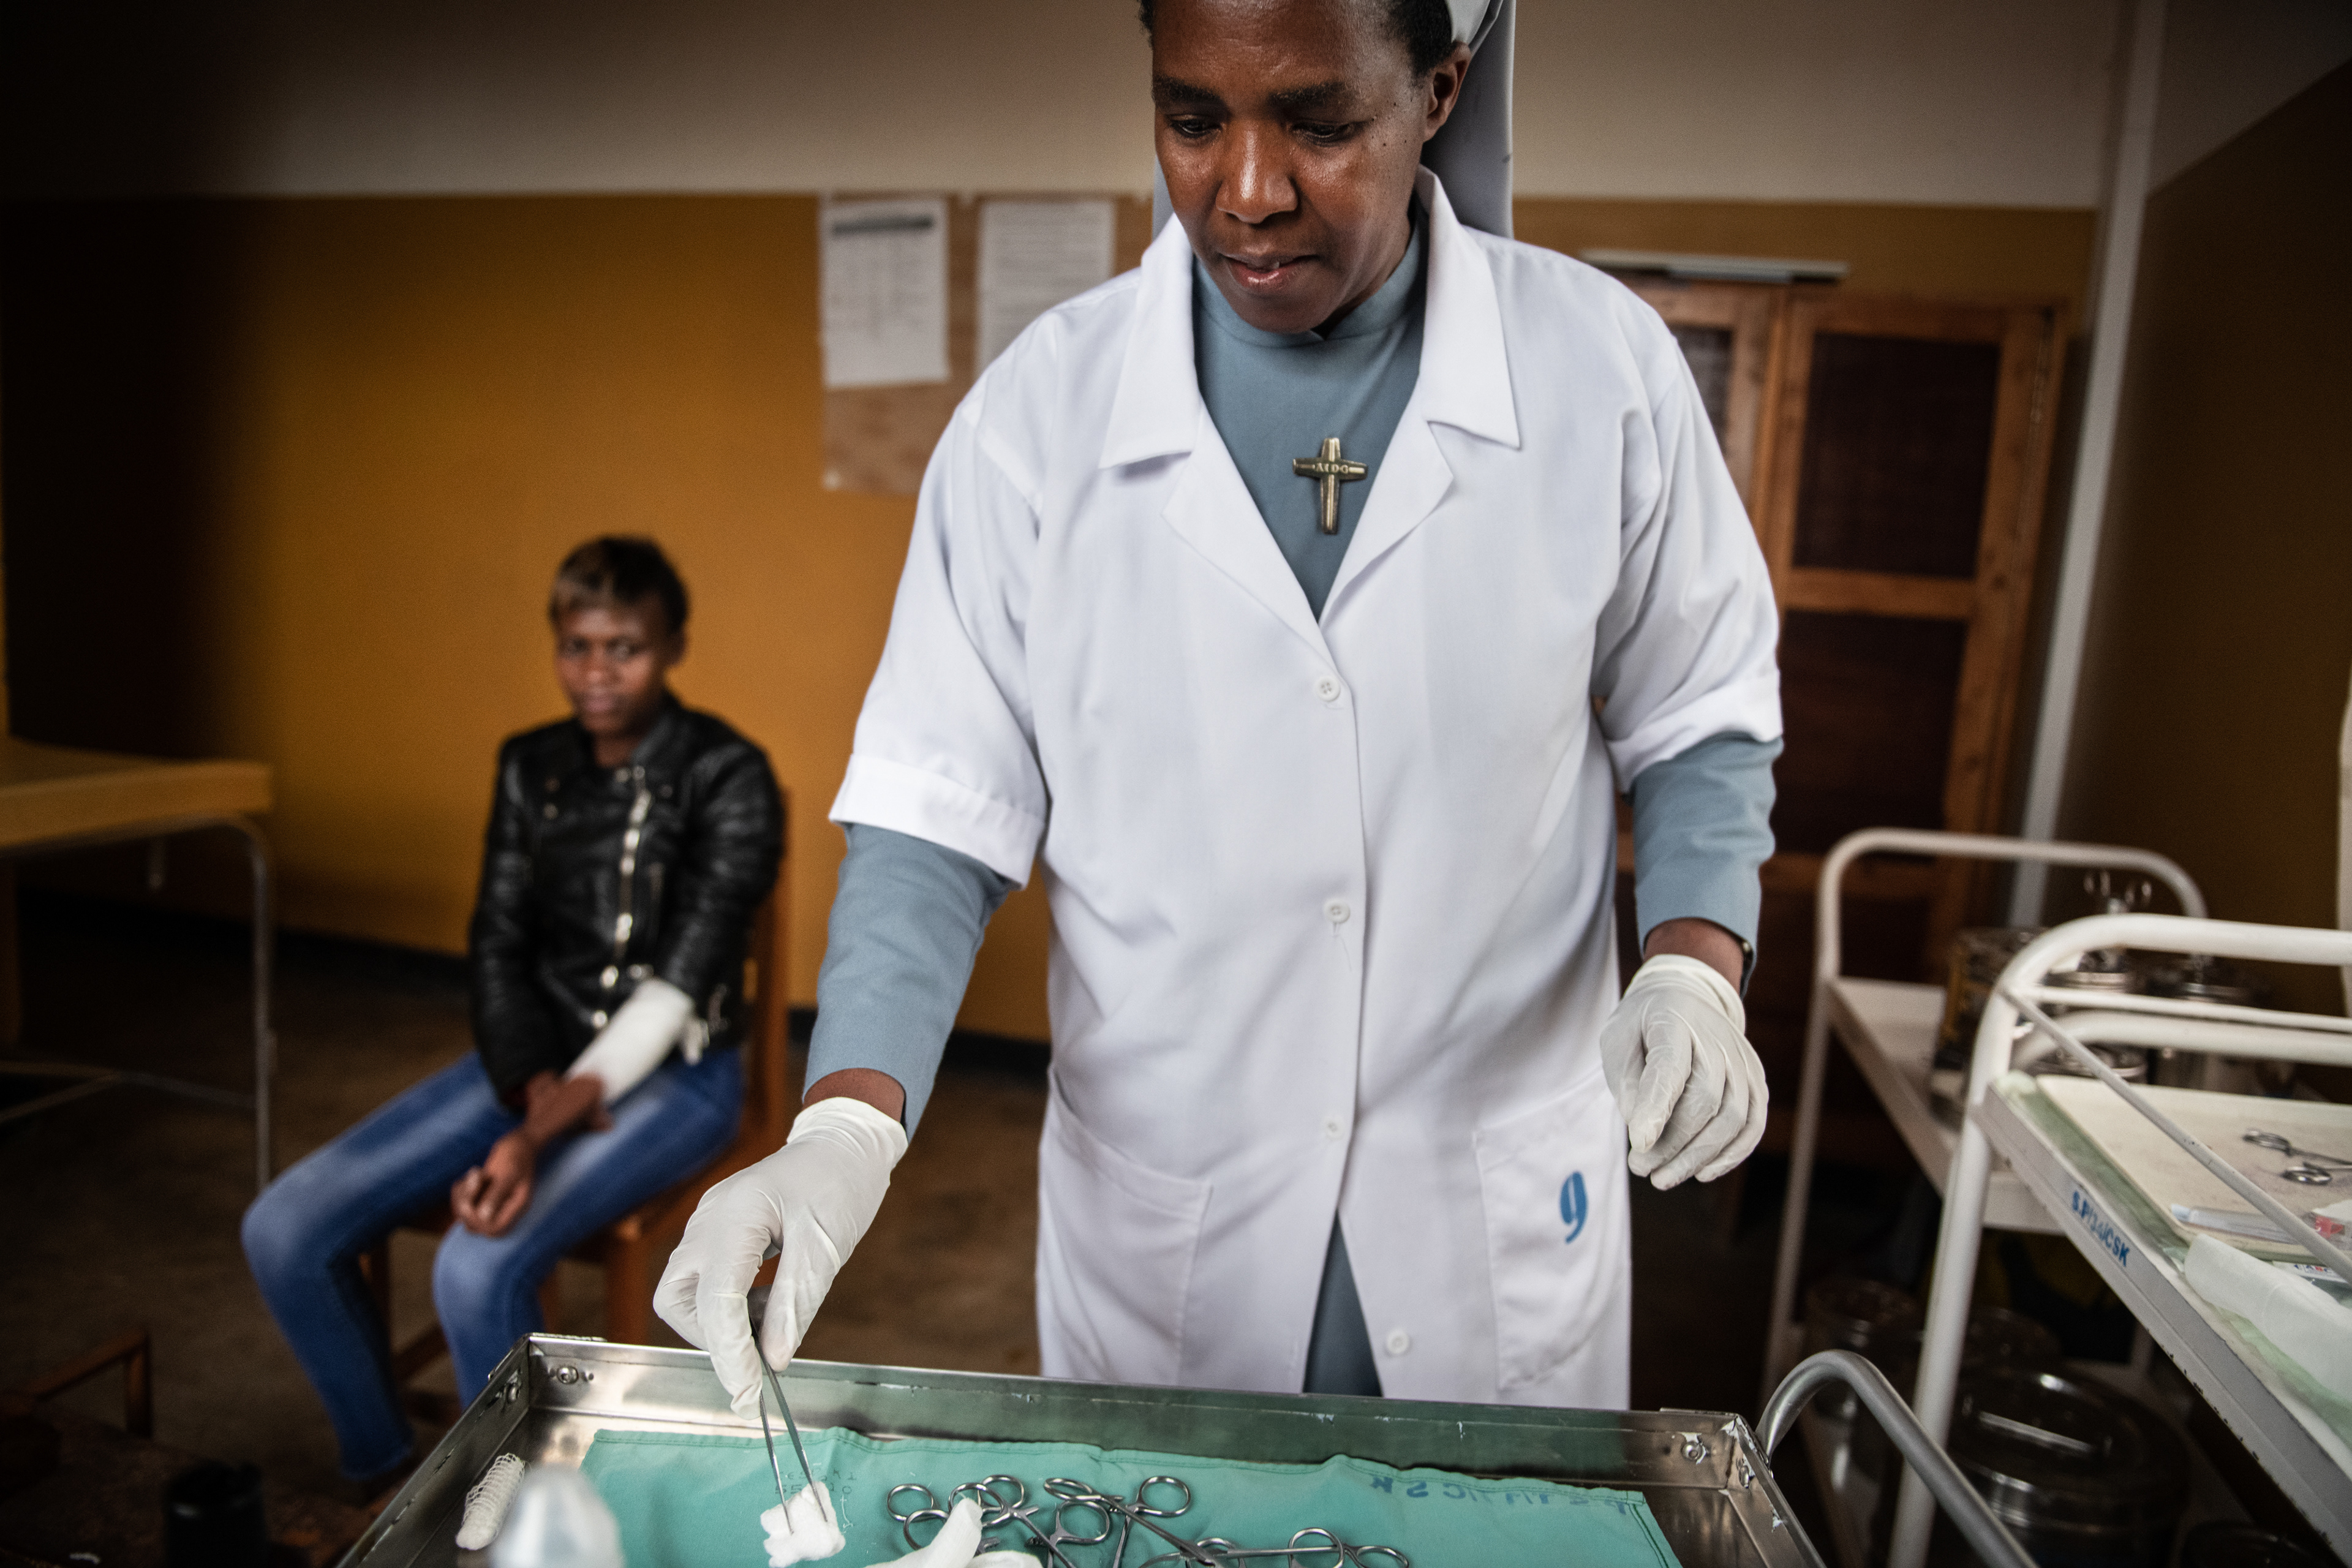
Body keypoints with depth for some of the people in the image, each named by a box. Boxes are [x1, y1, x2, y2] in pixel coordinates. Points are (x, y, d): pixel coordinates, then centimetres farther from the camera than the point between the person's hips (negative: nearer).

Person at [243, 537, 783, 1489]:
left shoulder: (728, 778, -13)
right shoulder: (530, 768, 5)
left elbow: (677, 985, -19)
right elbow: (498, 948, 3)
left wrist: (538, 1136, -26)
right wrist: (538, 1086, -16)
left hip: (673, 1072, -6)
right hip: (538, 1056, 6)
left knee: (477, 1270, -28)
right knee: (283, 1230, -8)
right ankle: (381, 1479, 15)